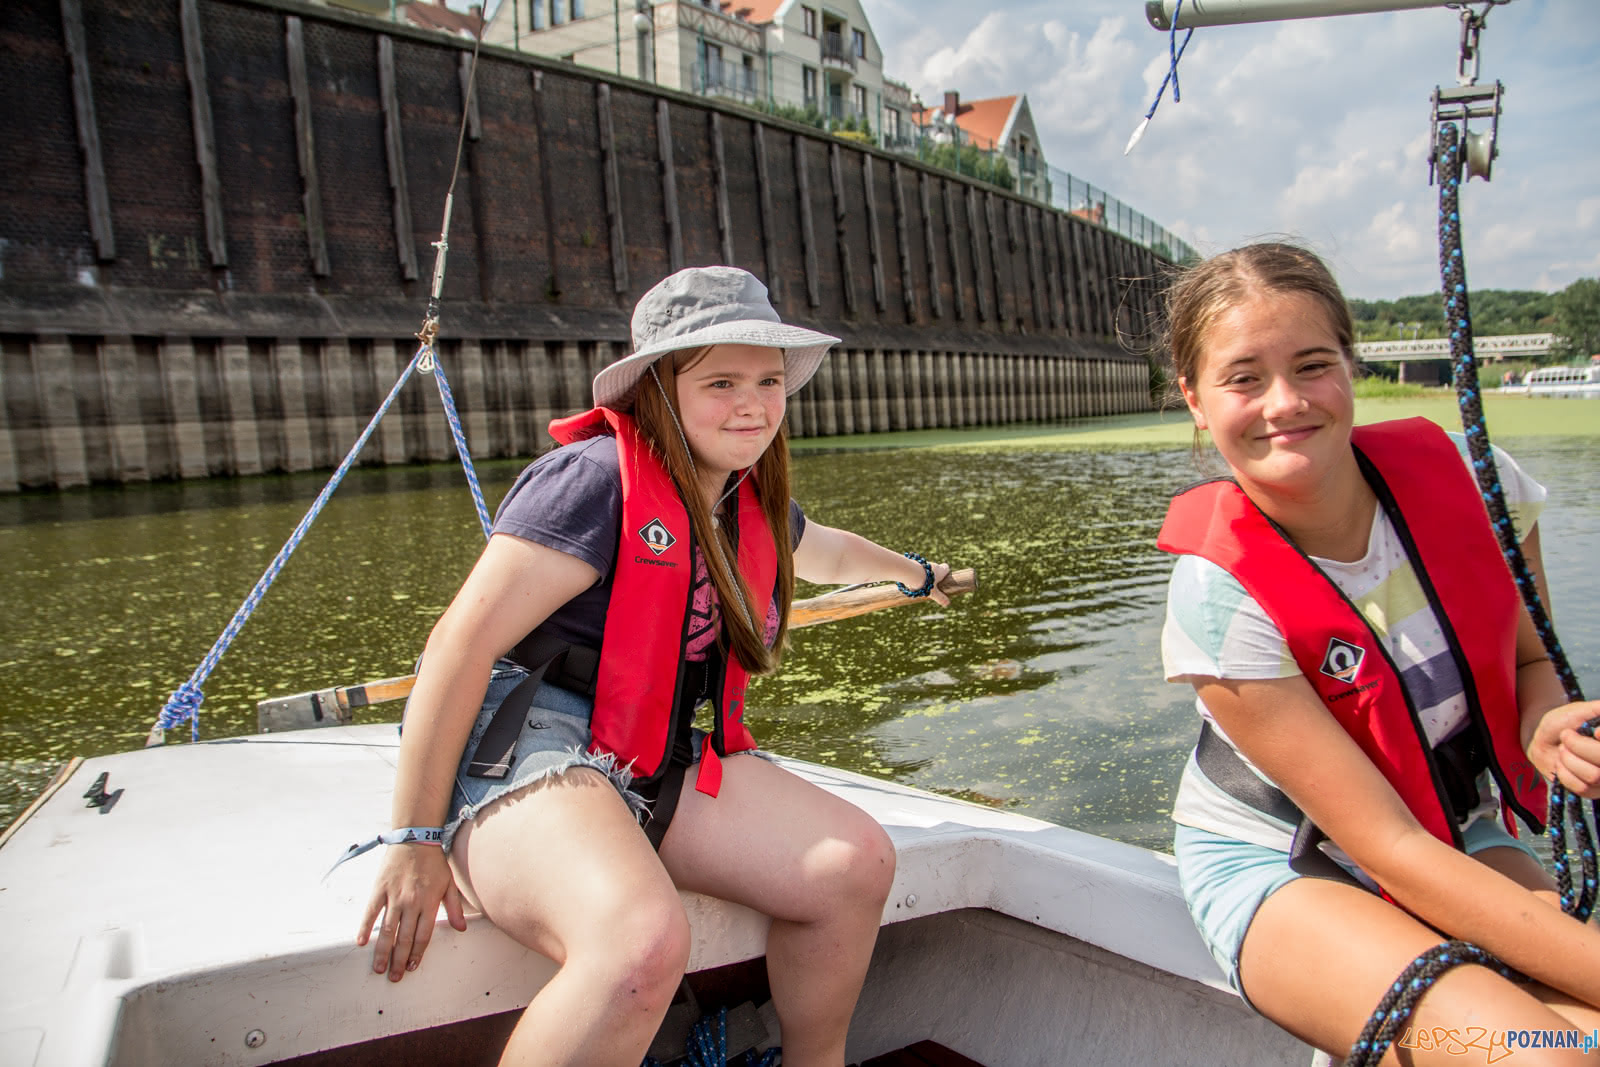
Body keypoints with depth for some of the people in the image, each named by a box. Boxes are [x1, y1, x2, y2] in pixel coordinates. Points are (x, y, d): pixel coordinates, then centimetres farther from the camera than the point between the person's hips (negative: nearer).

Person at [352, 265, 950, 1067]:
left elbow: (828, 554, 35)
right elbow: (461, 644, -19)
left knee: (857, 861, -8)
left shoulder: (753, 506, 10)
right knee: (643, 941, -37)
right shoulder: (595, 480, -17)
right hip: (524, 756, -8)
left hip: (658, 766, 8)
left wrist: (914, 573, 52)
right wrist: (416, 840, -17)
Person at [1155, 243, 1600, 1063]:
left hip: (1463, 841, 4)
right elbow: (1388, 846, -22)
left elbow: (1530, 659, 5)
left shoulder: (1467, 478, -13)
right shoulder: (1218, 595, -25)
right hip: (1276, 865, -4)